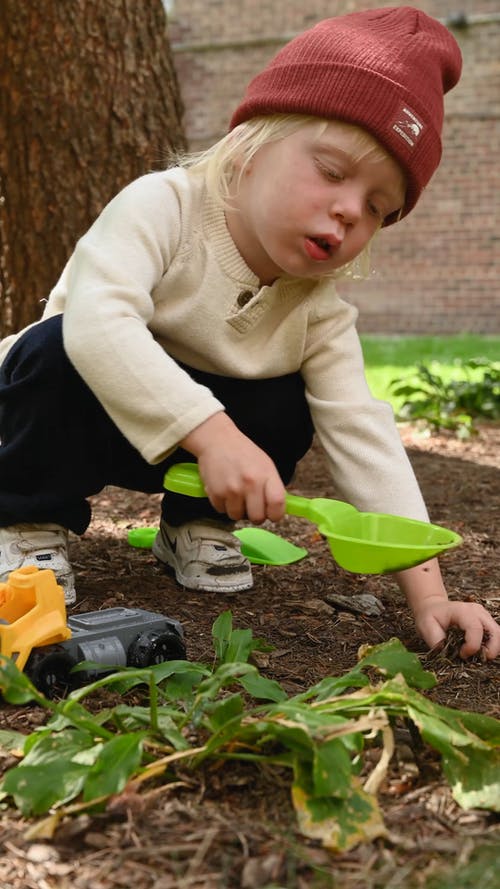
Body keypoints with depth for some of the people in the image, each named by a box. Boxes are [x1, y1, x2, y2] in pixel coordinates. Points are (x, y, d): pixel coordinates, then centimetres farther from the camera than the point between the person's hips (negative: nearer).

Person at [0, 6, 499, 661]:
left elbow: (362, 435, -18)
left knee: (288, 409, -20)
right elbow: (97, 321, -43)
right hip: (66, 410, -4)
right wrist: (215, 435, -53)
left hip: (182, 452, 5)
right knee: (57, 350, -35)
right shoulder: (164, 206, -27)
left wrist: (427, 591, -28)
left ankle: (193, 524, 7)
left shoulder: (319, 313, -12)